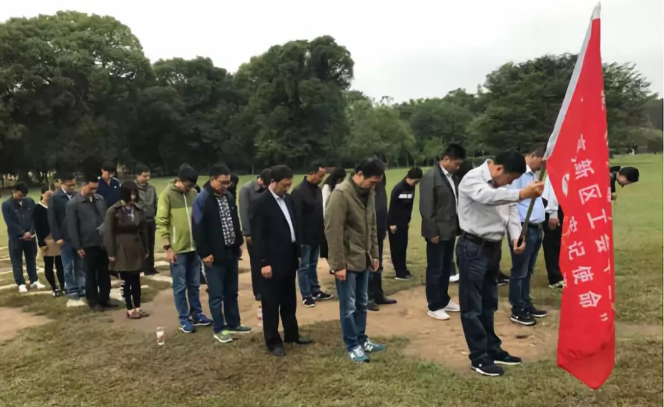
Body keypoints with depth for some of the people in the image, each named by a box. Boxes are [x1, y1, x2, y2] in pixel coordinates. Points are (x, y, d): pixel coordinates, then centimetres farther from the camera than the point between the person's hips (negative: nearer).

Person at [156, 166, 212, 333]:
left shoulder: (194, 193, 6)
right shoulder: (167, 195, -8)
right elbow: (161, 223, -9)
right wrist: (167, 248, -12)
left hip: (194, 246, 5)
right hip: (177, 249, -4)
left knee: (194, 284, 14)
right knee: (180, 286, 5)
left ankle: (197, 314, 27)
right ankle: (184, 319, 16)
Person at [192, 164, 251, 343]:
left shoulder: (229, 196, 8)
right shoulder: (202, 199, -13)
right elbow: (198, 229, -15)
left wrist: (239, 243, 15)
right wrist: (204, 253, -16)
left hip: (231, 252, 7)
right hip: (214, 255, -7)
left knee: (231, 292, 17)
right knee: (217, 294, 3)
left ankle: (233, 324, 30)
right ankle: (219, 329, 16)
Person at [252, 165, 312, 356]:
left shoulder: (287, 199, 9)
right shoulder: (262, 203, -13)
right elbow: (257, 236, -15)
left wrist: (297, 252, 12)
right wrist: (263, 262, -17)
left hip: (289, 259, 7)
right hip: (272, 261, -7)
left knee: (289, 301, 18)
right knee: (271, 303, 5)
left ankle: (291, 334, 32)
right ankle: (273, 341, 17)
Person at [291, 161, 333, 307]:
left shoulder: (318, 189, 8)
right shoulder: (298, 191, -16)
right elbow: (296, 217, -18)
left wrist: (322, 232, 12)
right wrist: (299, 237, -19)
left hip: (316, 236, 7)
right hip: (305, 237, -7)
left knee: (313, 265, 17)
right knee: (304, 266, 3)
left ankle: (315, 291, 27)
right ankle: (306, 295, 11)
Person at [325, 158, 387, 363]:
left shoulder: (368, 193, 6)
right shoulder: (341, 194, -19)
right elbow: (333, 232, -20)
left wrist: (374, 254, 13)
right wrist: (338, 264, -19)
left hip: (363, 259, 7)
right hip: (348, 261, -7)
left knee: (362, 303, 17)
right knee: (348, 306, 4)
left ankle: (362, 340, 30)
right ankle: (352, 346, 17)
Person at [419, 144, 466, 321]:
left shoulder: (453, 177, 9)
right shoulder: (430, 177, -14)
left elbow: (456, 203, 13)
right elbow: (426, 208, -16)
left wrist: (458, 226, 8)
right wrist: (432, 232, -16)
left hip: (450, 231, 7)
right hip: (438, 232, -7)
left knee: (446, 268, 15)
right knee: (435, 269, 3)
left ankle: (444, 300, 30)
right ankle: (434, 306, 14)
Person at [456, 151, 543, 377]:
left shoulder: (500, 187, 11)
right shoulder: (472, 179, -17)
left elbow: (511, 211, 5)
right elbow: (487, 197, -38)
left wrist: (516, 237, -14)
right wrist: (521, 194, -52)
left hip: (491, 247, 9)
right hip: (473, 248, -9)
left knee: (489, 303, 18)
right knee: (472, 306, 1)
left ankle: (492, 350, 31)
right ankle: (479, 358, 10)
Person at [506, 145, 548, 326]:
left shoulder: (533, 174, 14)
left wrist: (540, 226, 12)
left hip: (535, 228, 9)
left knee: (528, 271, 17)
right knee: (519, 272, 2)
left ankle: (526, 305, 29)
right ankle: (517, 311, 12)